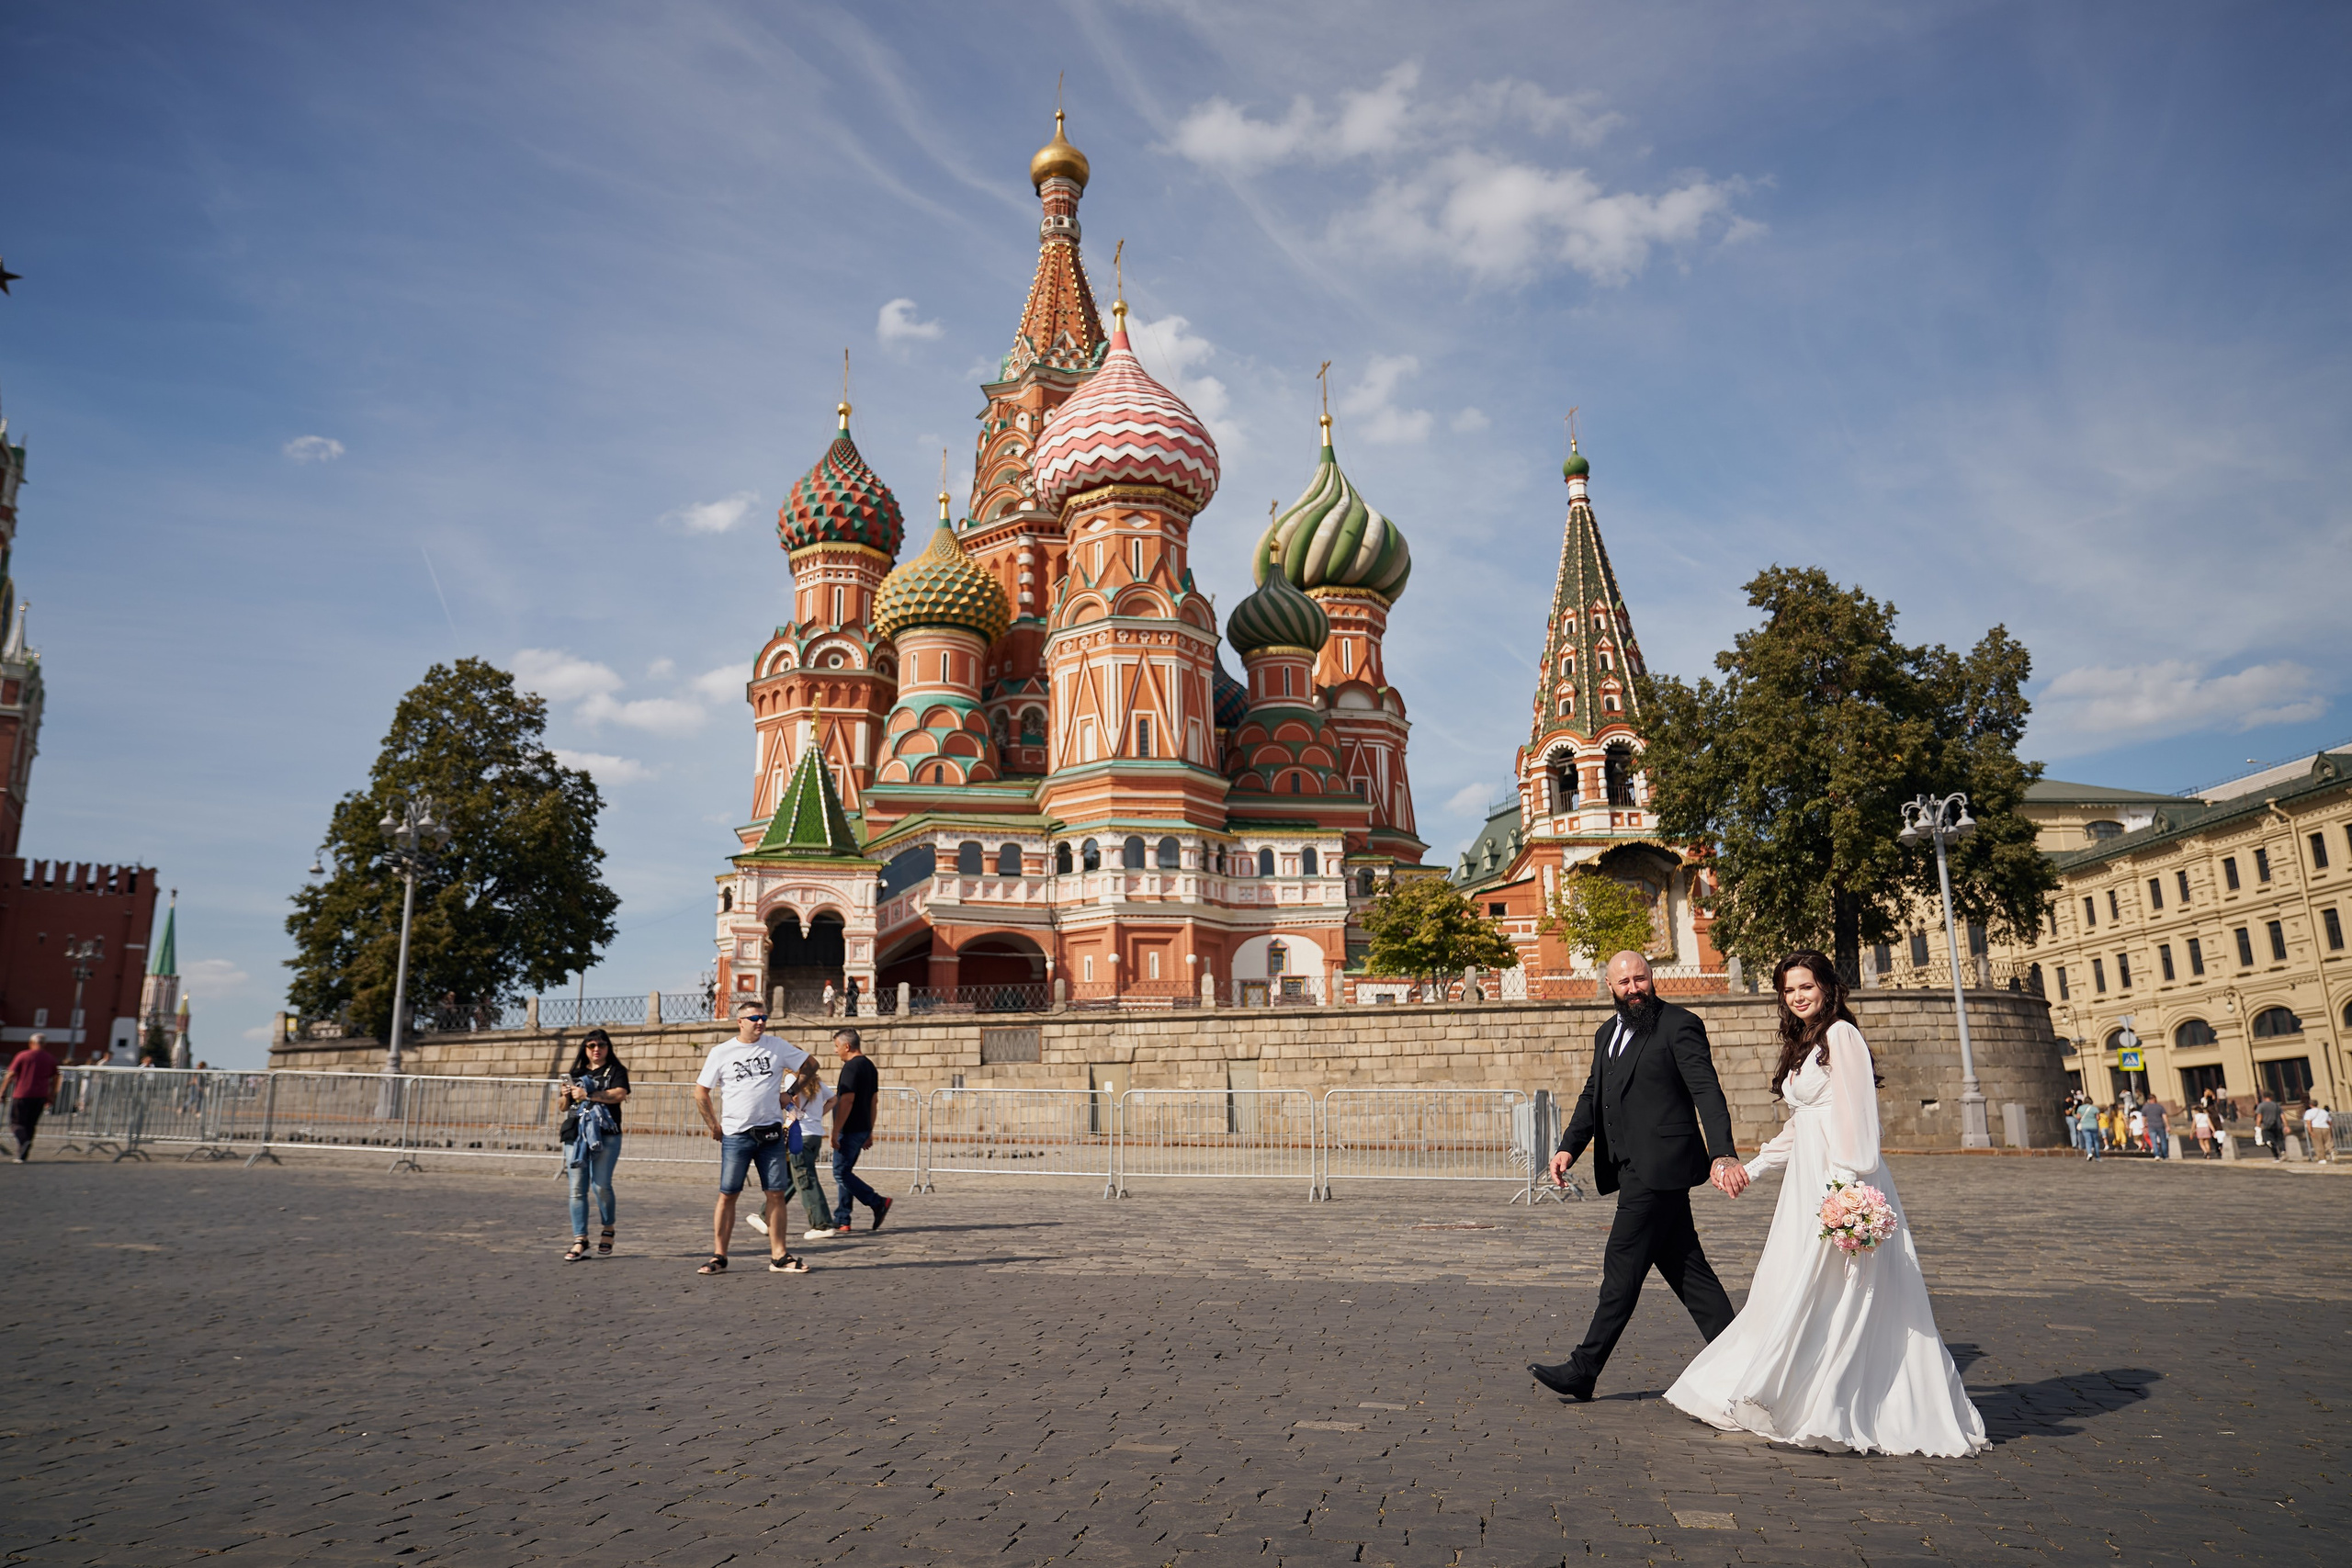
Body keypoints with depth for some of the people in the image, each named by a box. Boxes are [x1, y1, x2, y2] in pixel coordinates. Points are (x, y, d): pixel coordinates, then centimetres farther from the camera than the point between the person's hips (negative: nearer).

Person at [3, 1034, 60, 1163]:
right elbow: (54, 1080, 12)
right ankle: (22, 1155, 9)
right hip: (40, 1097, 3)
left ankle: (23, 1140, -24)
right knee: (30, 1125, 11)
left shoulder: (23, 1055, -1)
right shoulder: (51, 1059, 8)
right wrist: (51, 1096, 20)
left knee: (16, 1122, 5)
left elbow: (11, 1075, -2)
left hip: (21, 1095, -3)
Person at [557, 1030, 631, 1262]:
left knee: (601, 1185, -8)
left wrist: (587, 1095, -14)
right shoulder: (577, 1072, 20)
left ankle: (608, 1231, 13)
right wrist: (566, 1096, 1)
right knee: (577, 1188, -3)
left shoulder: (616, 1070, 7)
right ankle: (580, 1241, -2)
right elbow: (565, 1107, 23)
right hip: (576, 1135, 4)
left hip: (606, 1136, -4)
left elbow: (619, 1094, -11)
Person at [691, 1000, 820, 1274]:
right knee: (728, 1195, 0)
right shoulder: (721, 1052, 0)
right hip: (735, 1136, -2)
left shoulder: (777, 1047, 4)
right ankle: (719, 1257, 9)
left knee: (777, 1194, 2)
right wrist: (714, 1127, 2)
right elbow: (700, 1093, 6)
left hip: (771, 1134, 2)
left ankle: (779, 1257, 8)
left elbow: (810, 1065, 14)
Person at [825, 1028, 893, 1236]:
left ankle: (878, 1203, -9)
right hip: (862, 1129, 10)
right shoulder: (869, 1066, 15)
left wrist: (835, 1133, -19)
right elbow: (873, 1100, 18)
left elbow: (846, 1102, -21)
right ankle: (842, 1221, 13)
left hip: (849, 1131, -10)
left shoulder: (851, 1067, -15)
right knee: (844, 1173, 12)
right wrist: (870, 1132, 21)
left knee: (841, 1173, -5)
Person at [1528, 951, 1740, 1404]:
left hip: (1658, 1167, -8)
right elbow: (1592, 1096, 18)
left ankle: (1583, 1371, 3)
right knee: (1685, 1268, 12)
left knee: (1622, 1267, -4)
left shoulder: (1680, 1026, -8)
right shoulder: (1607, 1033, 17)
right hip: (1634, 1169, 8)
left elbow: (1707, 1092, -18)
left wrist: (1722, 1155, -32)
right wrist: (1569, 1147, 2)